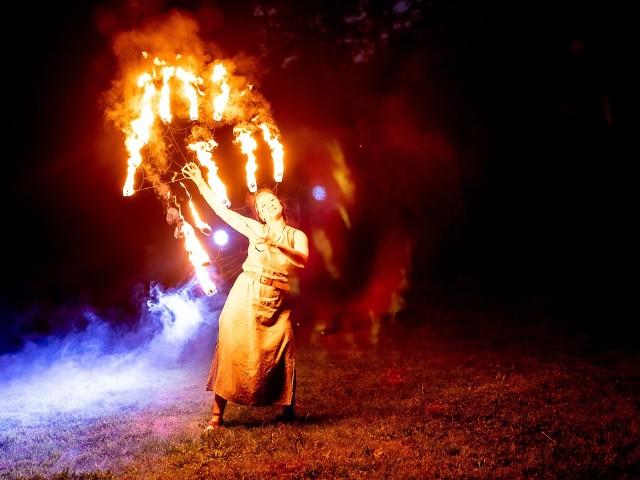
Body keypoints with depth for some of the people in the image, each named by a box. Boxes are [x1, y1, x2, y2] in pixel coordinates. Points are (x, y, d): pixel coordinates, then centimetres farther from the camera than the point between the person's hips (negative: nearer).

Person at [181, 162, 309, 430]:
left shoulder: (297, 236, 8)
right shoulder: (256, 229, 8)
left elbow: (302, 260, -12)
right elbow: (220, 209, 6)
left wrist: (275, 244, -24)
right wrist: (199, 181, 4)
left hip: (278, 302, 0)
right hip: (246, 296, 0)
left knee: (281, 355, -4)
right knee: (233, 350, -3)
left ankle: (288, 408, 17)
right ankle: (217, 414, 4)